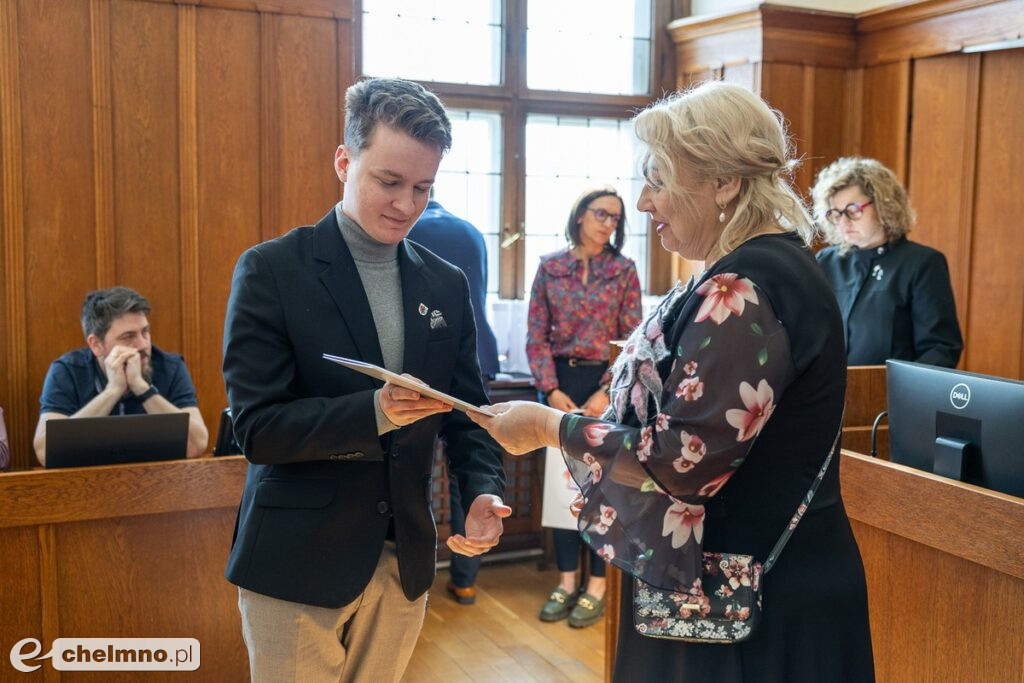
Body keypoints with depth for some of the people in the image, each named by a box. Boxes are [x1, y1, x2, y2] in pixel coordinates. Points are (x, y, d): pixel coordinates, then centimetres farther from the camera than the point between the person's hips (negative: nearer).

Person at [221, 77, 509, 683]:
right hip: (298, 563, -4)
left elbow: (466, 411, 8)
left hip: (405, 561, 4)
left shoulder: (447, 285, 5)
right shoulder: (272, 270, -9)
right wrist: (374, 412, -28)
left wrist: (485, 493, -11)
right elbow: (258, 428, -14)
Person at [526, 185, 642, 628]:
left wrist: (606, 393, -14)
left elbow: (632, 340, -5)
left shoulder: (623, 269, -1)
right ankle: (566, 583, 19)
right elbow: (537, 336, 1)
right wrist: (552, 390, -9)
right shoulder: (549, 267, 3)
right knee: (561, 481, 7)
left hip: (607, 385, -2)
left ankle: (597, 587, 14)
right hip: (559, 384, 2)